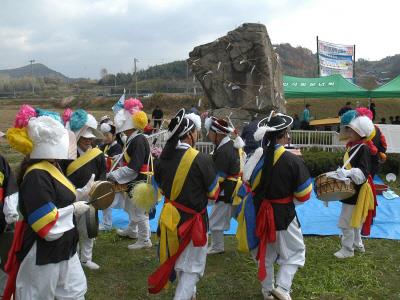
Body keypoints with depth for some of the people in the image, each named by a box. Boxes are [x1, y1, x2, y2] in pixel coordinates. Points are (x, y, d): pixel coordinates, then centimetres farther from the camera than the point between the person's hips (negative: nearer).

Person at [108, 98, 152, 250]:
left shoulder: (139, 141, -25)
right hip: (132, 181, 10)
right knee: (131, 208, 27)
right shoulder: (130, 139, 7)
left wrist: (115, 176, -25)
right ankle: (132, 231, 48)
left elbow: (134, 167, -30)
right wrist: (115, 173, 6)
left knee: (140, 212, 2)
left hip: (140, 182, -10)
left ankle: (144, 240, 17)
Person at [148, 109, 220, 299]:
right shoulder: (200, 159, -21)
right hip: (192, 219, -6)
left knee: (179, 259, 26)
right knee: (193, 266, 10)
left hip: (170, 216, 6)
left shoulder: (163, 158, -6)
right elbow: (214, 192, -9)